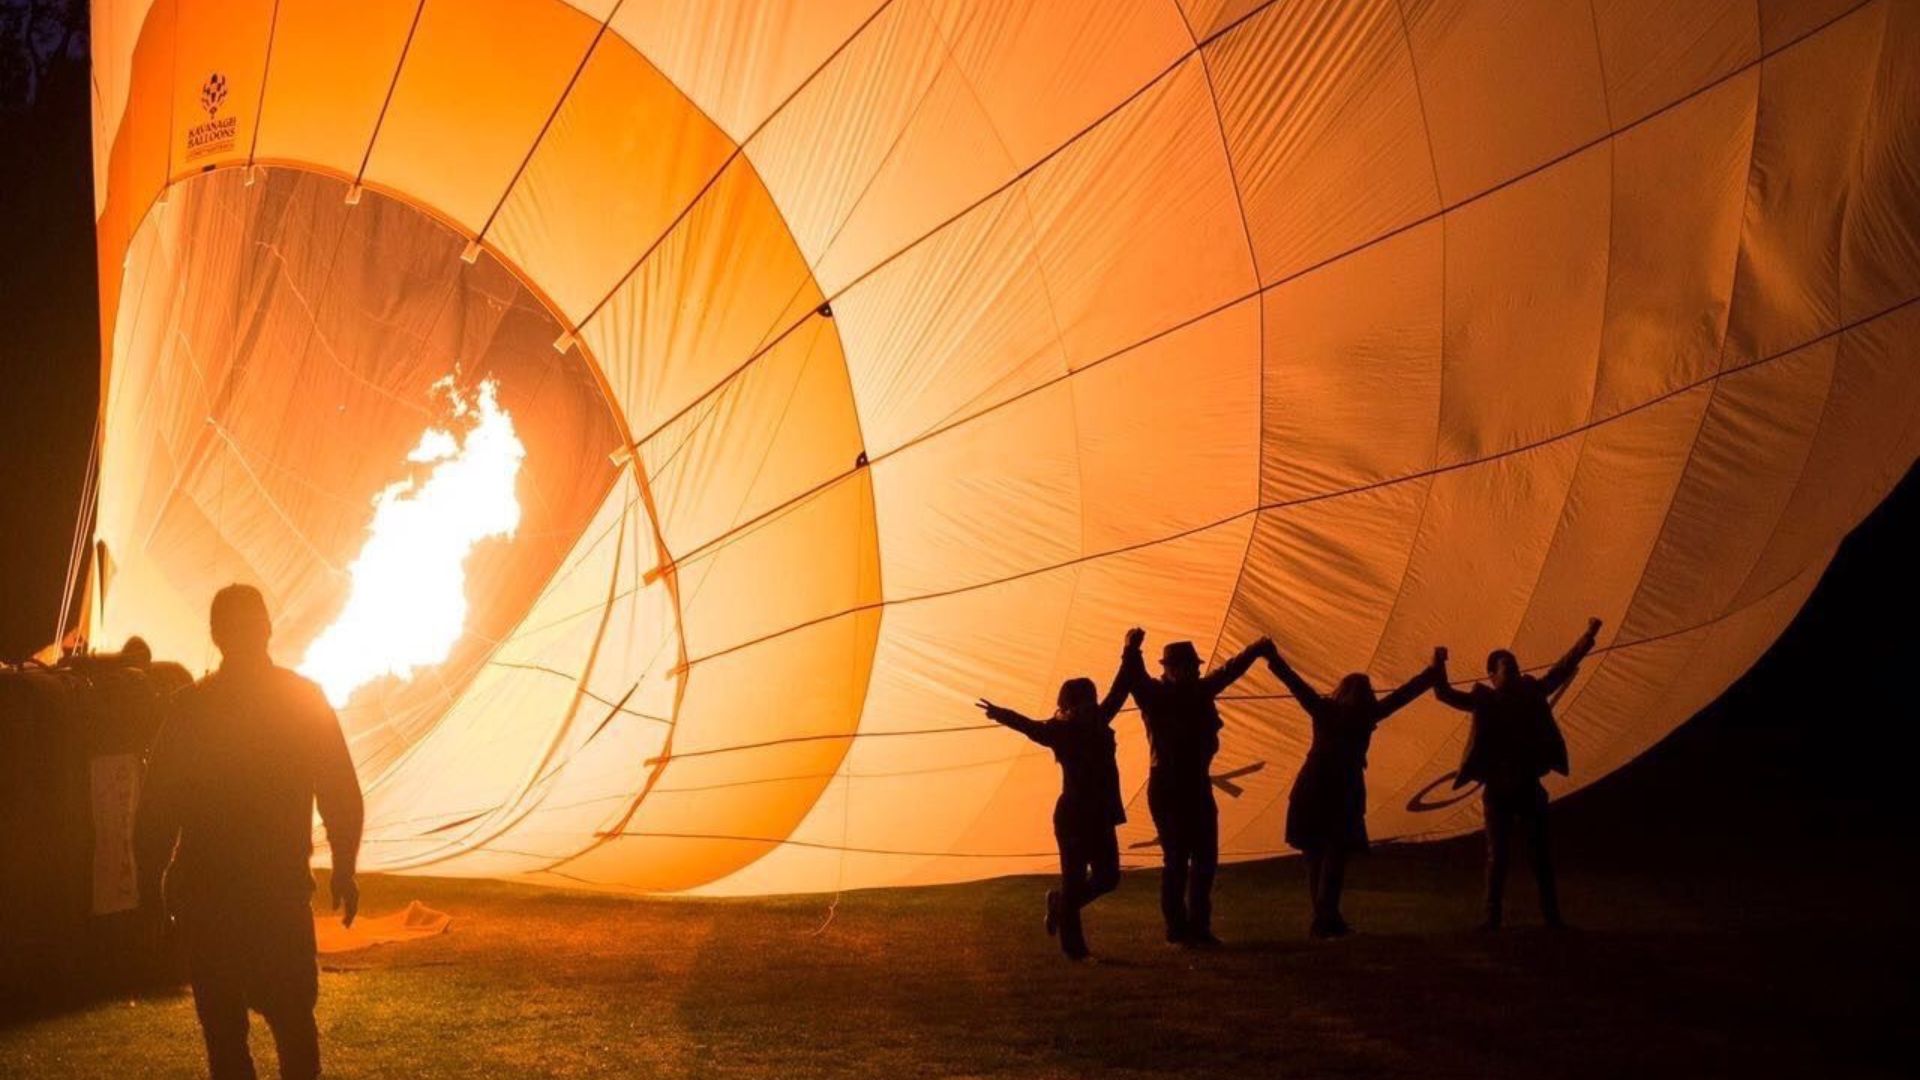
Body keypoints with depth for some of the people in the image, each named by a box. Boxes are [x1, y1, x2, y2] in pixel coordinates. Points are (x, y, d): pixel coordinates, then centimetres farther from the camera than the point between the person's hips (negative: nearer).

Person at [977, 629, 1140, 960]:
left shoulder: (1097, 724, 7)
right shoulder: (1059, 730, -10)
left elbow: (1118, 692, 16)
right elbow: (1031, 727, -26)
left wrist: (1131, 654, 18)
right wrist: (1001, 715, -44)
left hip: (1100, 817, 7)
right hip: (1072, 816, -7)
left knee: (1108, 877, 9)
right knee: (1074, 880, 1)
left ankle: (1059, 902, 32)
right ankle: (1074, 948, 11)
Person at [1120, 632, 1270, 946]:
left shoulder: (1199, 691, 7)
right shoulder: (1155, 695, -10)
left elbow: (1228, 671, 22)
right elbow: (1133, 681, -29)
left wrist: (1255, 651, 19)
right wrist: (1132, 652, -45)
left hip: (1198, 787, 7)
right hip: (1168, 788, -7)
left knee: (1205, 859, 9)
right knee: (1176, 860, -4)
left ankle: (1199, 928, 19)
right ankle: (1177, 931, 5)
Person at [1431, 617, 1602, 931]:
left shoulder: (1531, 693, 3)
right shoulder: (1484, 700, -5)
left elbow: (1563, 668, 8)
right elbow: (1445, 694, -14)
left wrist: (1588, 637, 6)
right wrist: (1439, 665, -29)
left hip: (1529, 788, 3)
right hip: (1498, 791, -3)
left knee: (1541, 854, 7)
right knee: (1498, 856, 0)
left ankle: (1551, 914, 13)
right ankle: (1493, 917, 5)